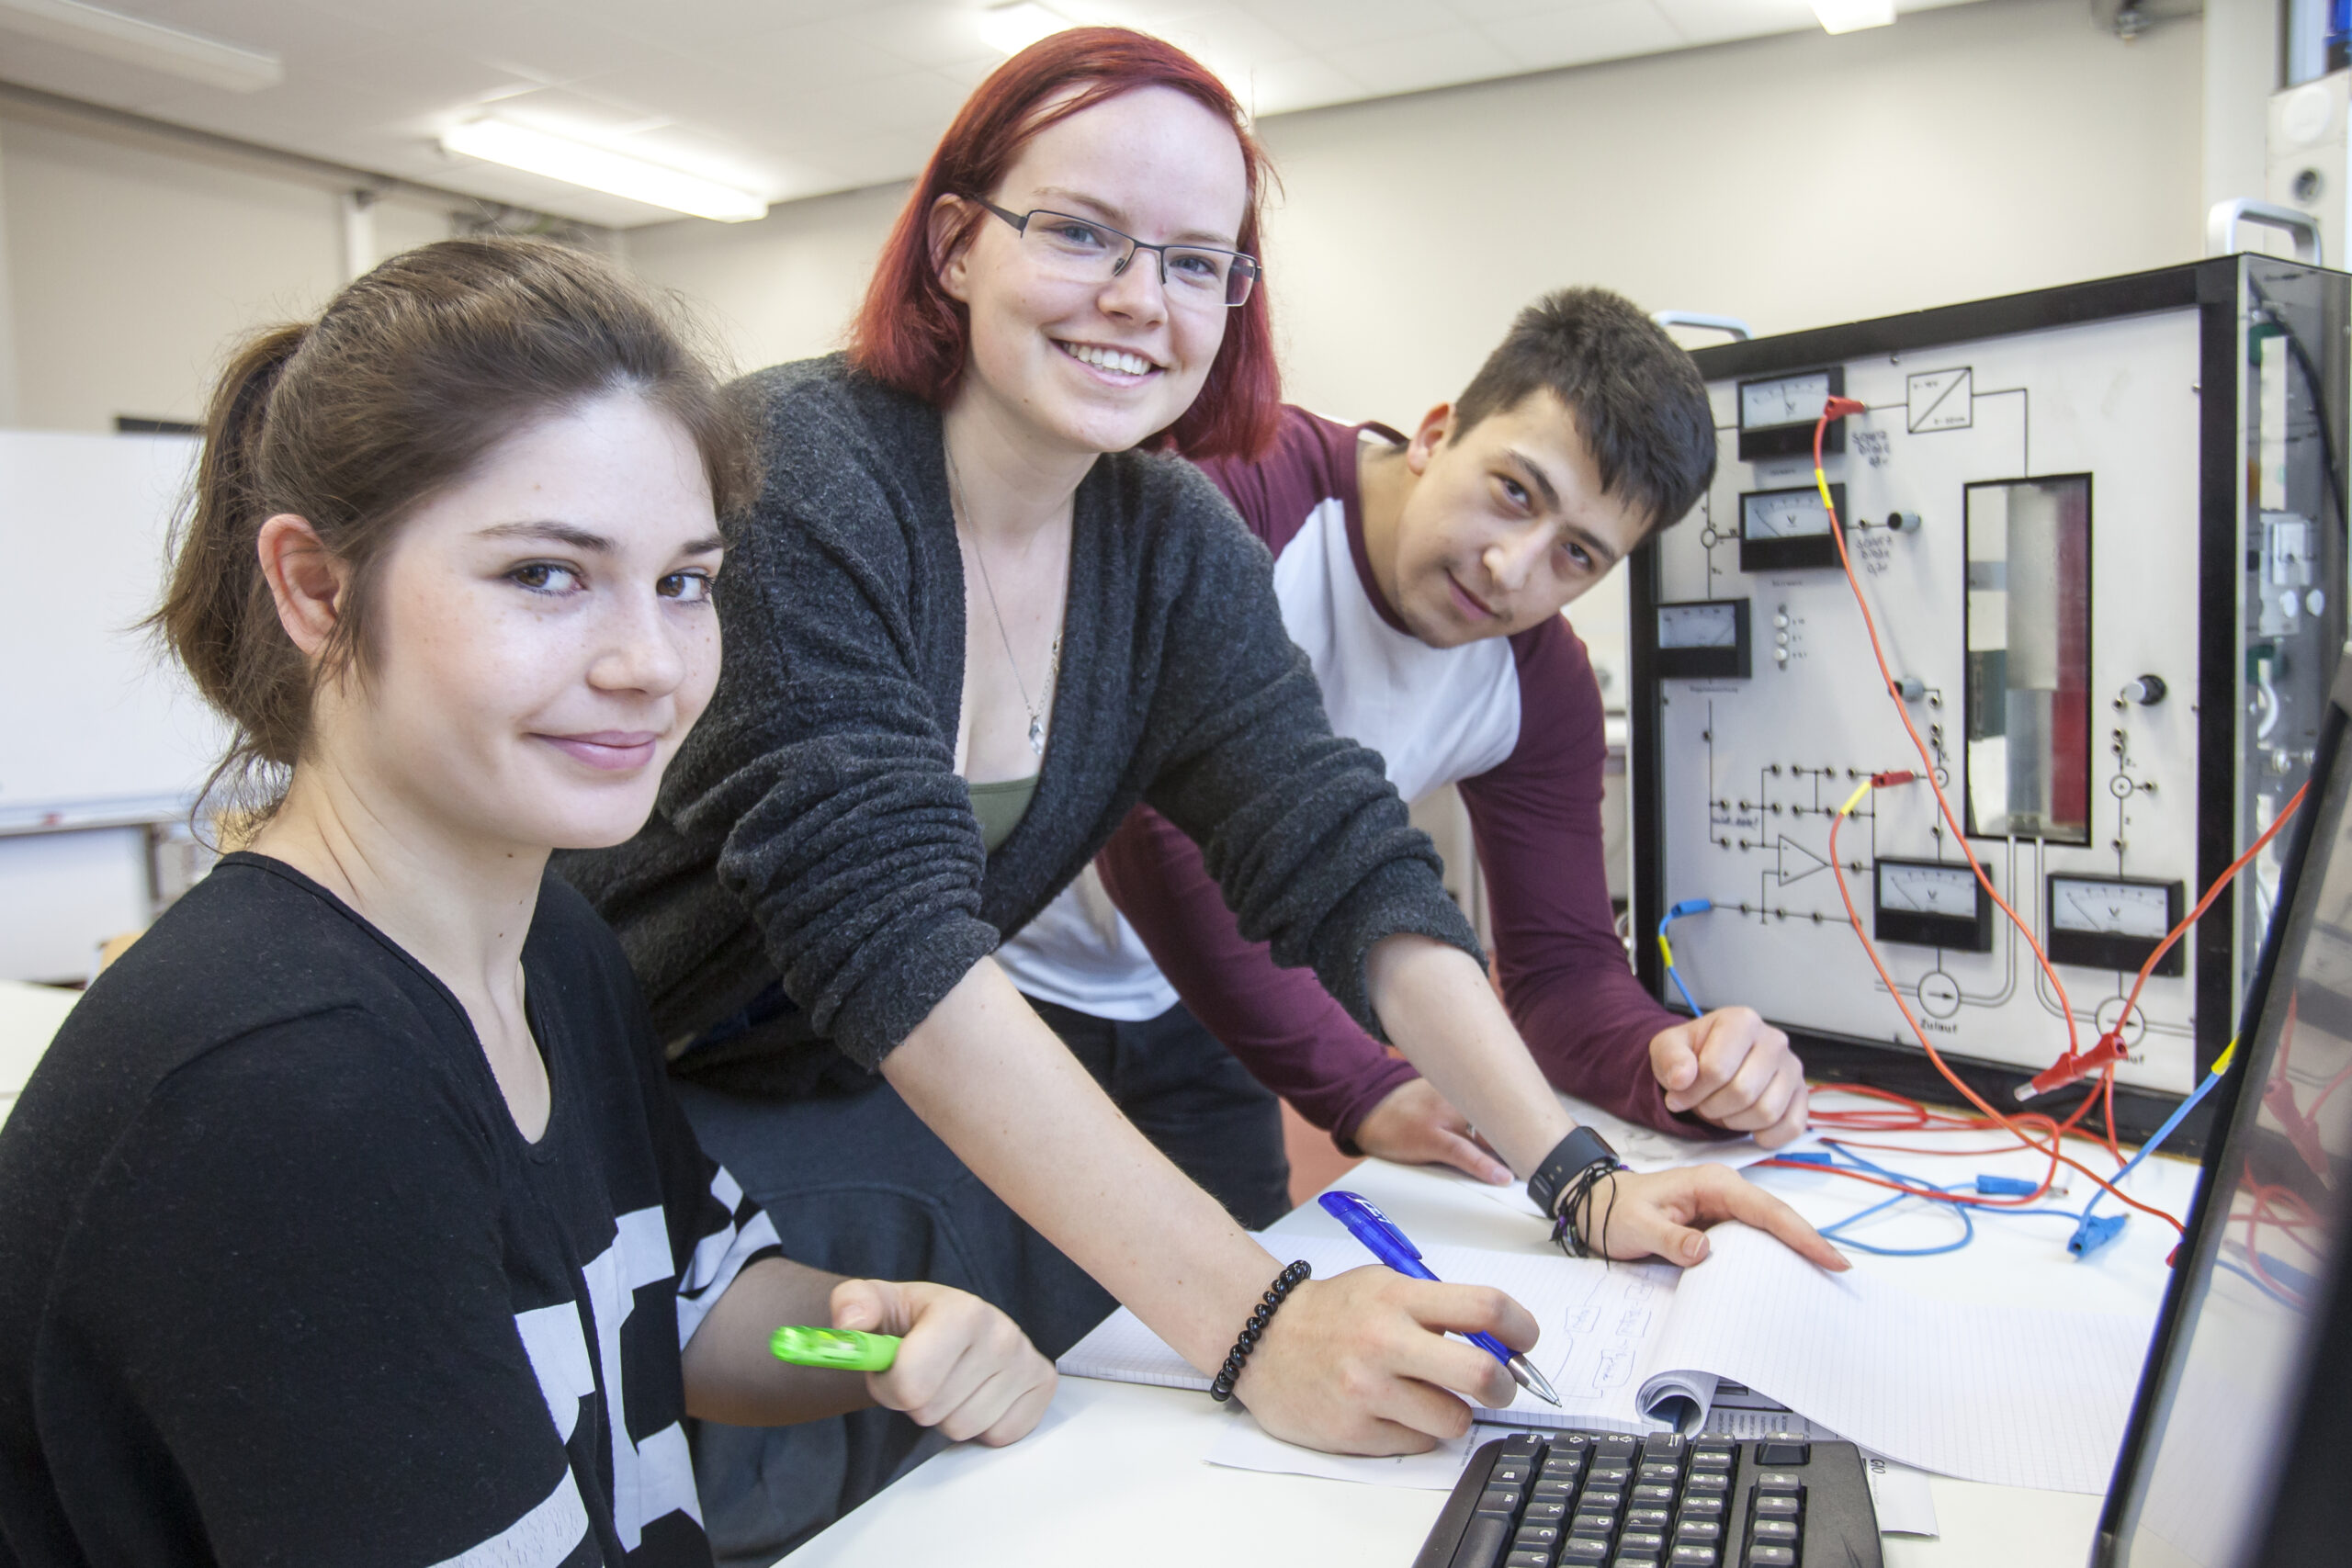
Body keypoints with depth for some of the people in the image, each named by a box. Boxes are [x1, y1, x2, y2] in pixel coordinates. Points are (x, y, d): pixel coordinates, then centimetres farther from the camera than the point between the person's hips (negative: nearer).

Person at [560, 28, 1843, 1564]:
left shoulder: (1177, 544, -4)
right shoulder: (791, 476, -24)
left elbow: (1345, 849, -9)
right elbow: (889, 930, -33)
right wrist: (1249, 1321, -39)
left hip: (880, 1104, 5)